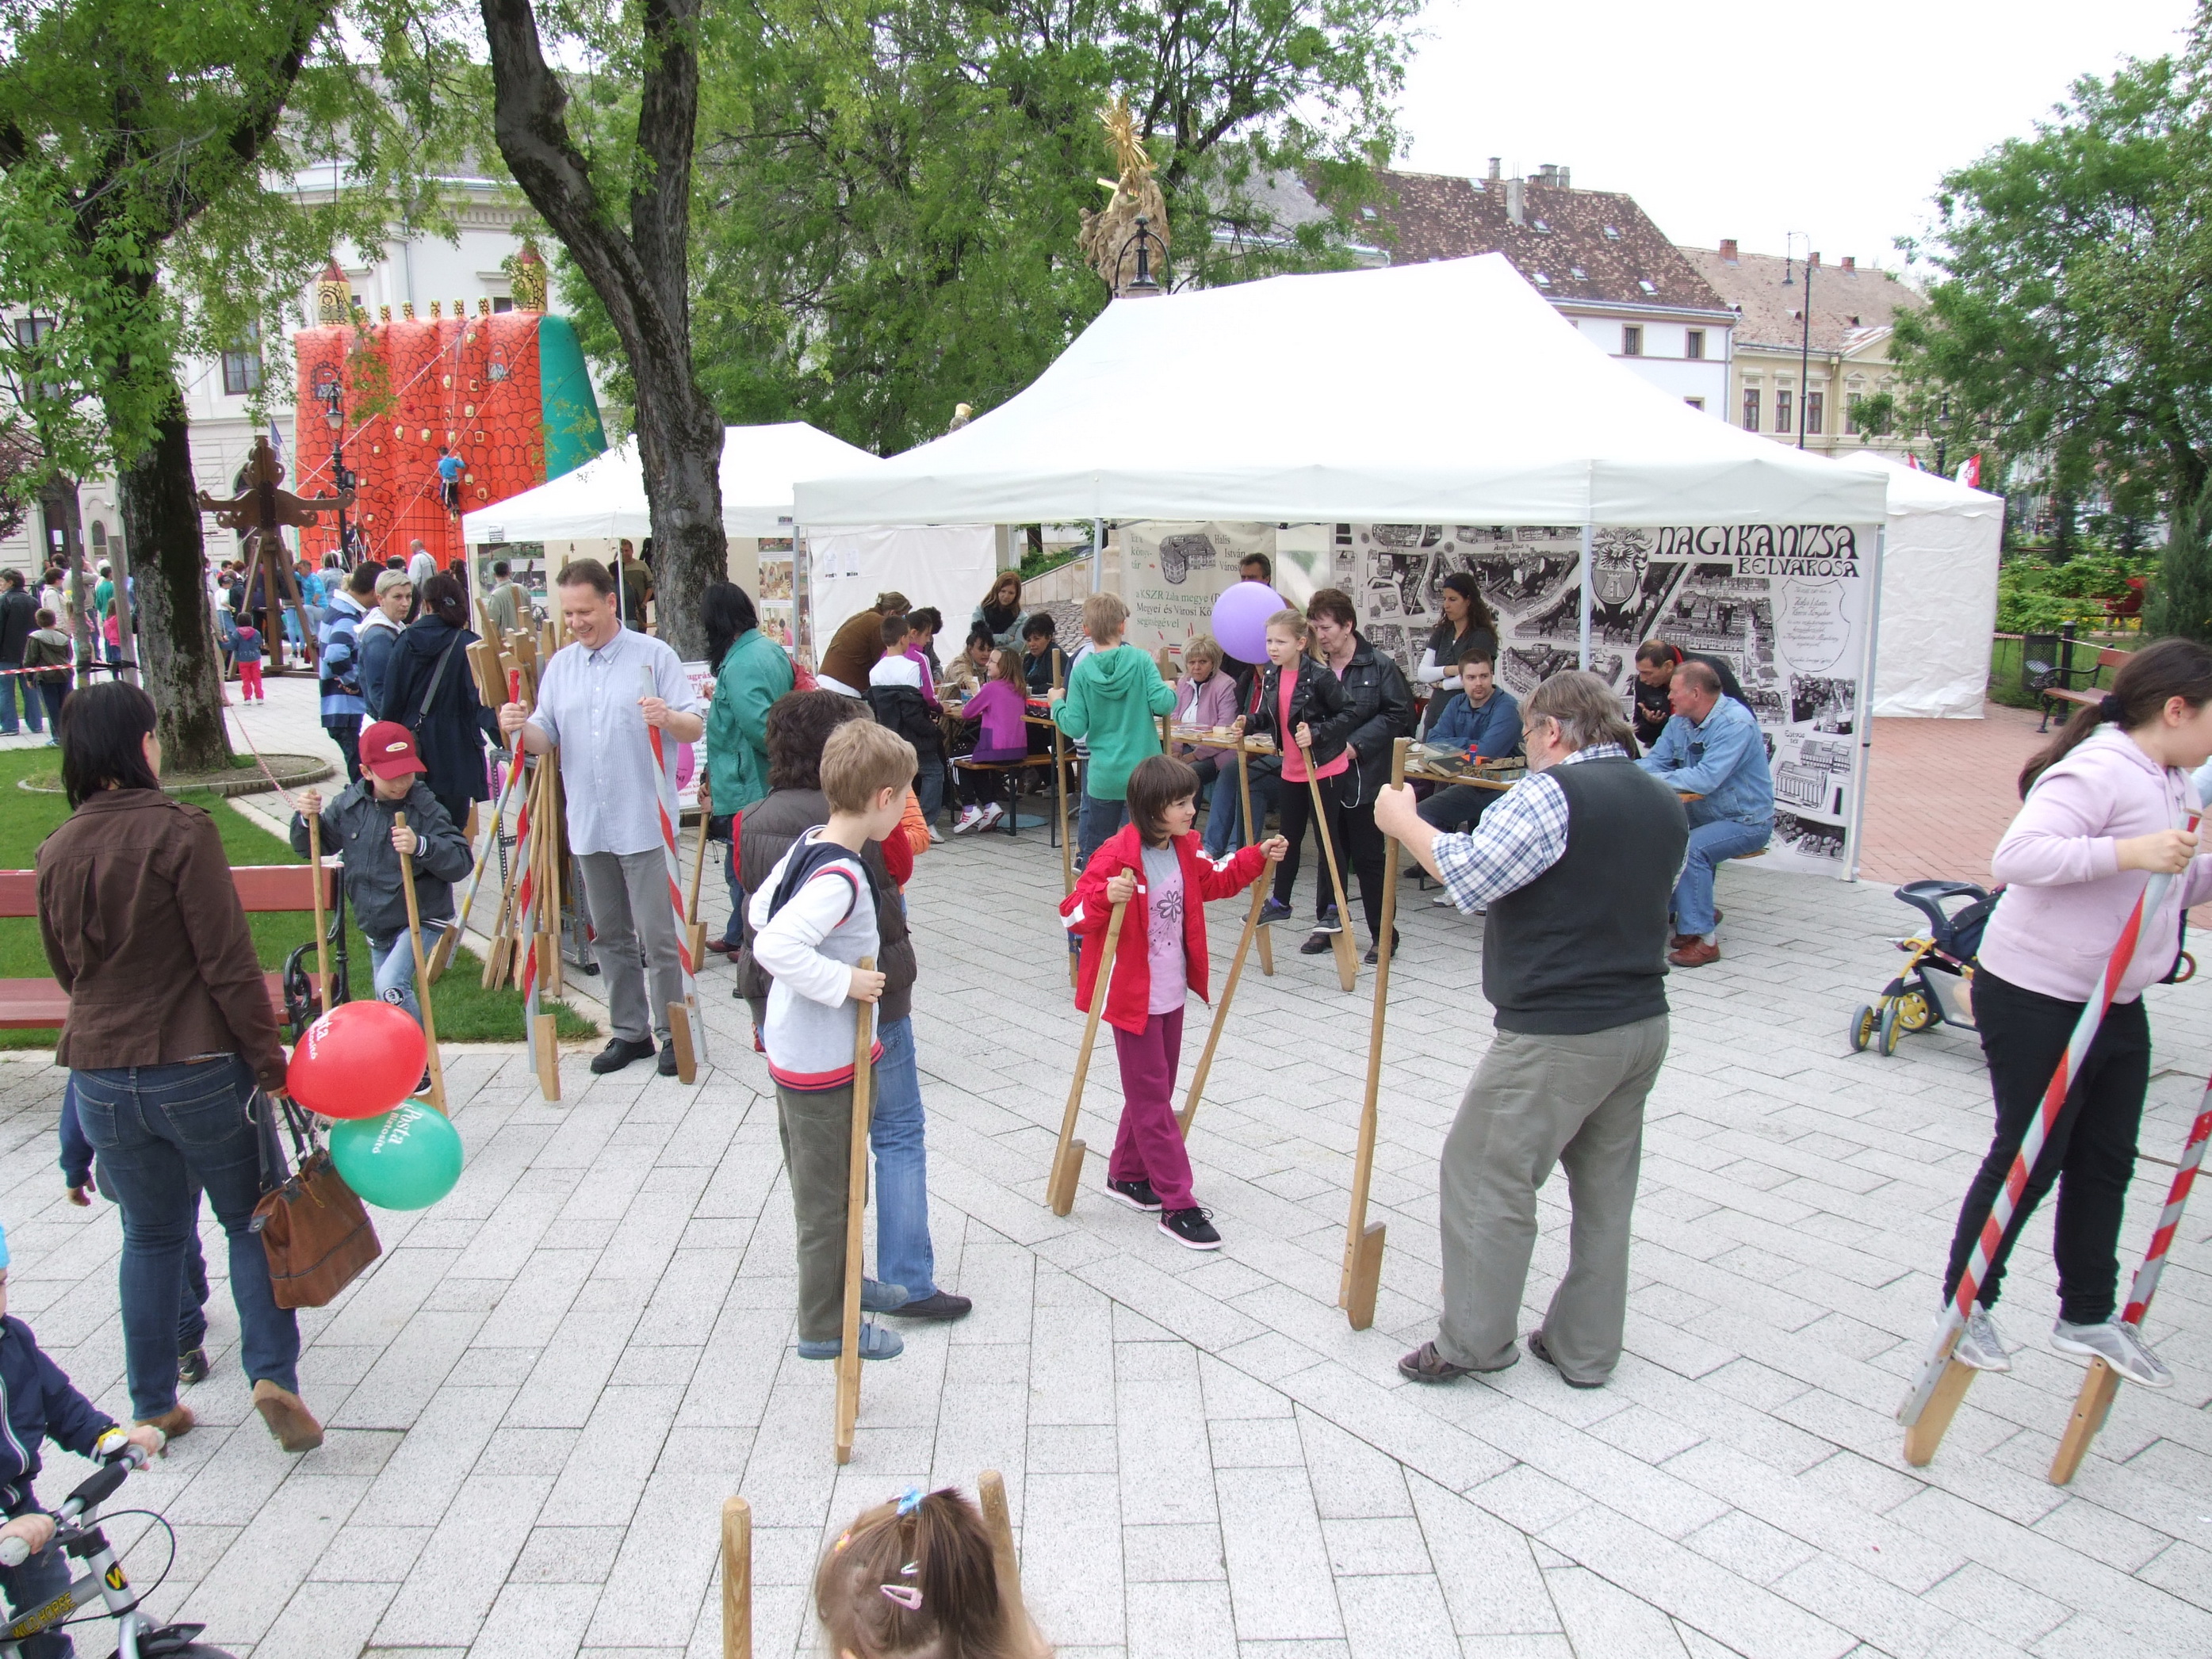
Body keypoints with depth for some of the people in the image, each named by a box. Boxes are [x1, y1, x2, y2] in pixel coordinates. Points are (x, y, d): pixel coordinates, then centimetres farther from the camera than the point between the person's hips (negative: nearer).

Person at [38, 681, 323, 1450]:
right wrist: (269, 1063, -12)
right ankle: (272, 1373, 1)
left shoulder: (56, 853, 3)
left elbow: (67, 969, 14)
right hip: (199, 1070, -5)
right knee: (250, 1221, 12)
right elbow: (229, 963, -17)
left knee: (150, 1235, 19)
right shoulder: (179, 832, -15)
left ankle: (153, 1406, 26)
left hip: (100, 1077, 5)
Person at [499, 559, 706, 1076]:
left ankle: (673, 1032, 8)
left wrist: (668, 717, -28)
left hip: (645, 824, -5)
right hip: (588, 826, 5)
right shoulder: (560, 665, 12)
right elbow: (545, 738, 10)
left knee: (658, 937, -4)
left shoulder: (654, 654, -2)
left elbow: (696, 728, -7)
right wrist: (520, 728, -12)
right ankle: (629, 1031, 24)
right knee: (612, 937, 14)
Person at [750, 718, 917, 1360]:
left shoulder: (807, 847, 0)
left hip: (794, 1043, 10)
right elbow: (773, 946, -37)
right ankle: (825, 1326, 21)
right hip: (821, 1061, -10)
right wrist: (843, 982, -28)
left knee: (826, 1182, 25)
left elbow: (758, 909, 13)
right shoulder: (840, 878, -28)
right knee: (827, 1194, 6)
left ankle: (840, 1282, 44)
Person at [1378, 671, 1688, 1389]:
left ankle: (1473, 1340, 13)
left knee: (1485, 1173, 4)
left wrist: (1402, 822, -7)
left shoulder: (1552, 792, -15)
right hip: (1643, 1021, 9)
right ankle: (1584, 1349, 26)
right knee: (1605, 1185, 16)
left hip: (1557, 1032, -9)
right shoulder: (1665, 804, 11)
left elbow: (1469, 876, -19)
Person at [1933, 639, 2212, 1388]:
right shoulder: (2098, 769, -21)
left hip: (2115, 1003, 9)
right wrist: (2128, 852, -41)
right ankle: (1964, 1306, 20)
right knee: (2029, 1159, 2)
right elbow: (2015, 856, -33)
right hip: (2038, 999, -9)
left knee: (2106, 1161, 16)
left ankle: (2088, 1316, 31)